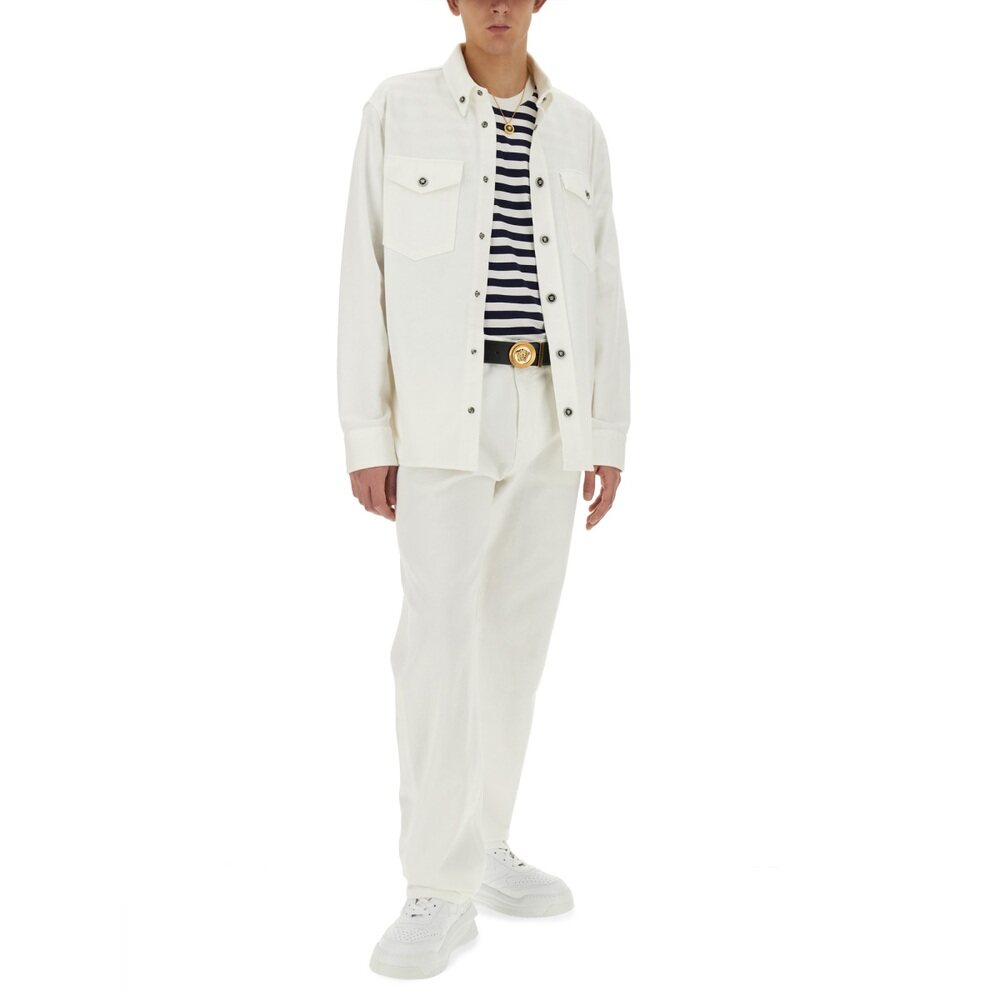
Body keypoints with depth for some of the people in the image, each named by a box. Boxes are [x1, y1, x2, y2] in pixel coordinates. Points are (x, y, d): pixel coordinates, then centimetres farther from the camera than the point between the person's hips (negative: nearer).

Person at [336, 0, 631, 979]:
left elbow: (601, 292, 9)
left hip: (551, 409, 4)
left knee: (517, 630, 8)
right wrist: (365, 435, -9)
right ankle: (441, 889, -7)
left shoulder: (578, 132, 9)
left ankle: (481, 847, 21)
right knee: (440, 632, -13)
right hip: (444, 407, -4)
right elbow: (365, 277, -4)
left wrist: (607, 439, 5)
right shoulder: (396, 110, -1)